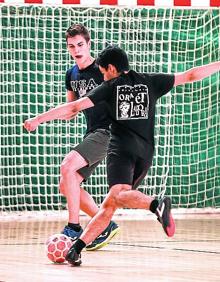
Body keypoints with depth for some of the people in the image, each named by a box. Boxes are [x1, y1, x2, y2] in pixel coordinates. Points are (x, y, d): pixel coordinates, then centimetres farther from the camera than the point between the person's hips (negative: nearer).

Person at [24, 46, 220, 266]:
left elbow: (74, 107, 3)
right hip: (145, 152, 5)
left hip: (121, 148, -5)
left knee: (119, 195, -27)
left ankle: (156, 204, -57)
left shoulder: (110, 87, 9)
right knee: (108, 205, 7)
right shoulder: (150, 82, 16)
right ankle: (76, 248, -2)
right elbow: (190, 76, 19)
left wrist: (38, 119, 7)